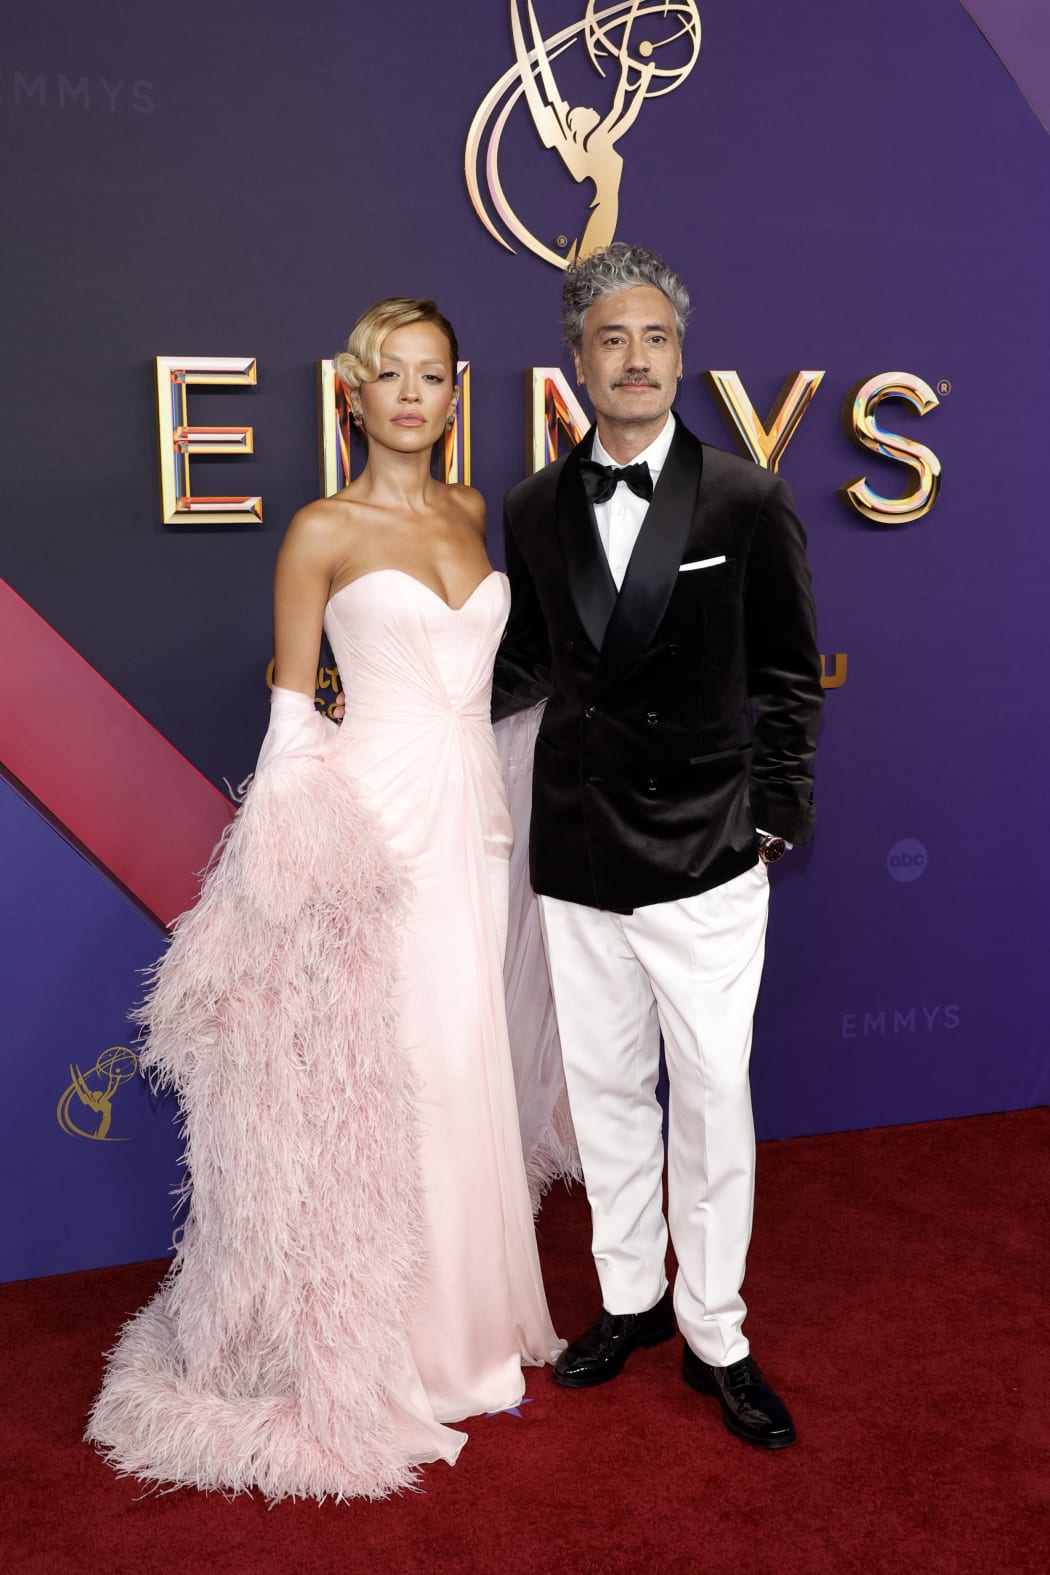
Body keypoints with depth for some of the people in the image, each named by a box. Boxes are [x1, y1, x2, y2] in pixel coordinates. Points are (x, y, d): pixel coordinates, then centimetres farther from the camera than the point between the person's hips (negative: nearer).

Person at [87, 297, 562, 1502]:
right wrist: (298, 856, -8)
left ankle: (459, 1309, 32)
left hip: (473, 815, 5)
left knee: (461, 1067, 13)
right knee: (372, 1075, 2)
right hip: (378, 818, -5)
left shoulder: (481, 516, 11)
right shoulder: (322, 531, -3)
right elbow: (292, 715, -4)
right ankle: (364, 1345, 21)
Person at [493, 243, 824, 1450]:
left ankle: (713, 1334, 24)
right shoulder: (535, 509, 4)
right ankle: (629, 1296, 35)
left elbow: (787, 677, 0)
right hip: (577, 859, 3)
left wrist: (775, 820, -3)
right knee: (605, 1089, 15)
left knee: (712, 1098, 5)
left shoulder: (746, 501, -4)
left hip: (707, 861, -3)